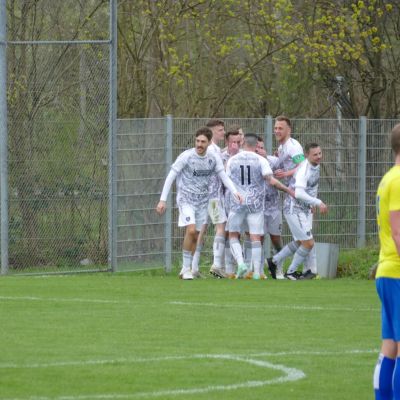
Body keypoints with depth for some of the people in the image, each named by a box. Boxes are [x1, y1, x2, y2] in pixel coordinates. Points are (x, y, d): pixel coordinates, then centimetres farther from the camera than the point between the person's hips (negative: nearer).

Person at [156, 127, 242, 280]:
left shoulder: (214, 159, 0)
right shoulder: (186, 156, -12)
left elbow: (224, 177, 0)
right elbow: (170, 177, -8)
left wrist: (235, 192, -19)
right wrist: (163, 200, -11)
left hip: (202, 201, 4)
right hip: (186, 199, -4)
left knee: (196, 236, 6)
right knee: (191, 230, -21)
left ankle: (189, 270, 18)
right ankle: (186, 268, -12)